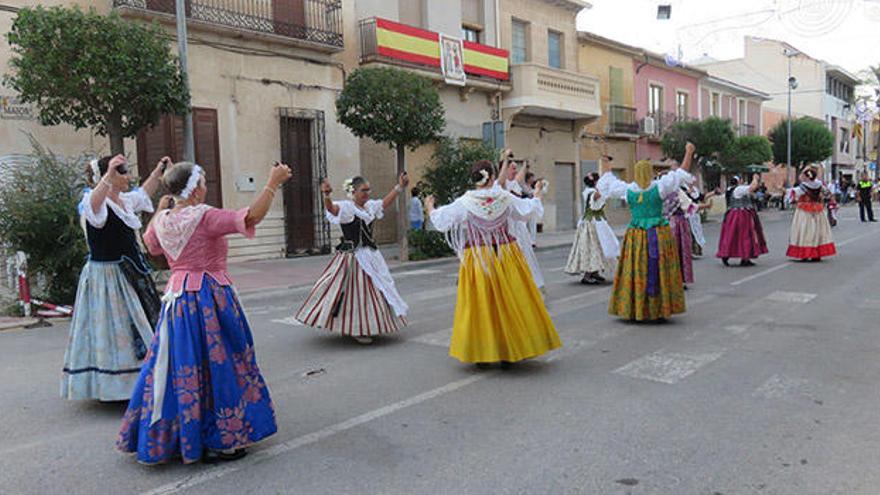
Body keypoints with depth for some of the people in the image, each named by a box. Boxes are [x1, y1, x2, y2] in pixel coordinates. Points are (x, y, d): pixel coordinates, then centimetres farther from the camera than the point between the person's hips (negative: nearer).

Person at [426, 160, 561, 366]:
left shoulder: (464, 203, -9)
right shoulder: (505, 198, -5)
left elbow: (440, 219, 2)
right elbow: (528, 209, 12)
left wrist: (430, 208, 24)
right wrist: (537, 195, 33)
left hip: (478, 260, -1)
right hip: (506, 257, 1)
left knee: (481, 304, 7)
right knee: (509, 301, 10)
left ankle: (482, 354, 14)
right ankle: (510, 351, 17)